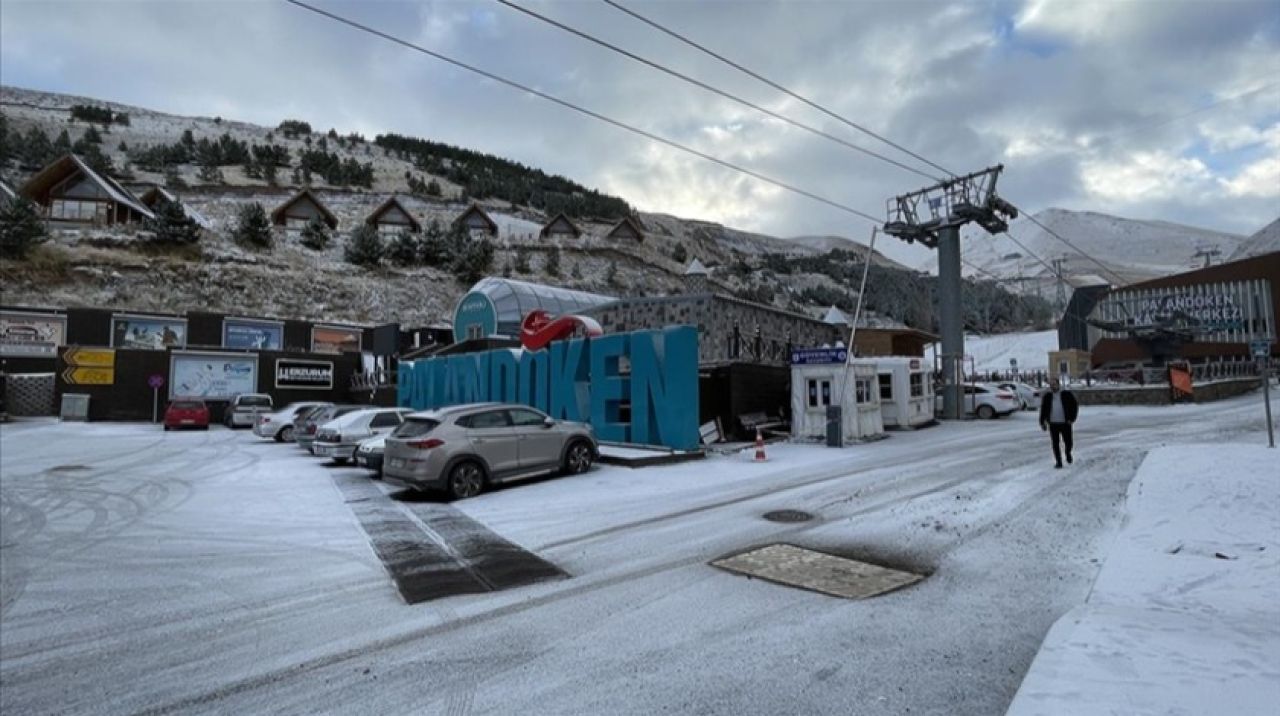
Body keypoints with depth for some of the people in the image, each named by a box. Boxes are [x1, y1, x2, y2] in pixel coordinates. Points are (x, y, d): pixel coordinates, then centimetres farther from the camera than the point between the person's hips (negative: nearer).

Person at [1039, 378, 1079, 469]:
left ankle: (1068, 452, 35)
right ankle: (1059, 462, 10)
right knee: (1055, 444, 2)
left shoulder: (1067, 394, -1)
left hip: (1065, 423, -1)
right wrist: (1042, 422, 3)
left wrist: (1072, 419, -5)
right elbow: (1043, 410, 8)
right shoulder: (1047, 397, 4)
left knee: (1068, 442, 3)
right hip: (1053, 424, 1)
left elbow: (1075, 406, 3)